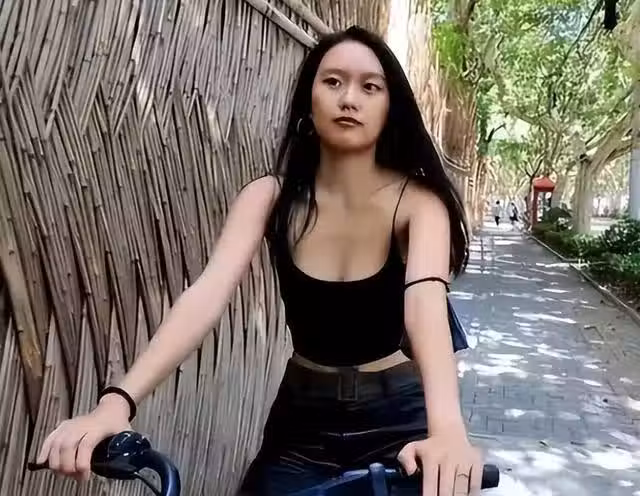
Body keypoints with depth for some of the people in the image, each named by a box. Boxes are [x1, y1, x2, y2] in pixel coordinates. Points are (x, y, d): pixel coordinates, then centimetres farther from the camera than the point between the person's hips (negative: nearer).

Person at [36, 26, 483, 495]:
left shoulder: (416, 201, -16)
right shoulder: (271, 196, -11)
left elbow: (426, 301, -34)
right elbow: (209, 293, -24)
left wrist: (447, 429, -53)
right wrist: (118, 401, -38)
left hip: (396, 417, -1)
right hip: (304, 417, 2)